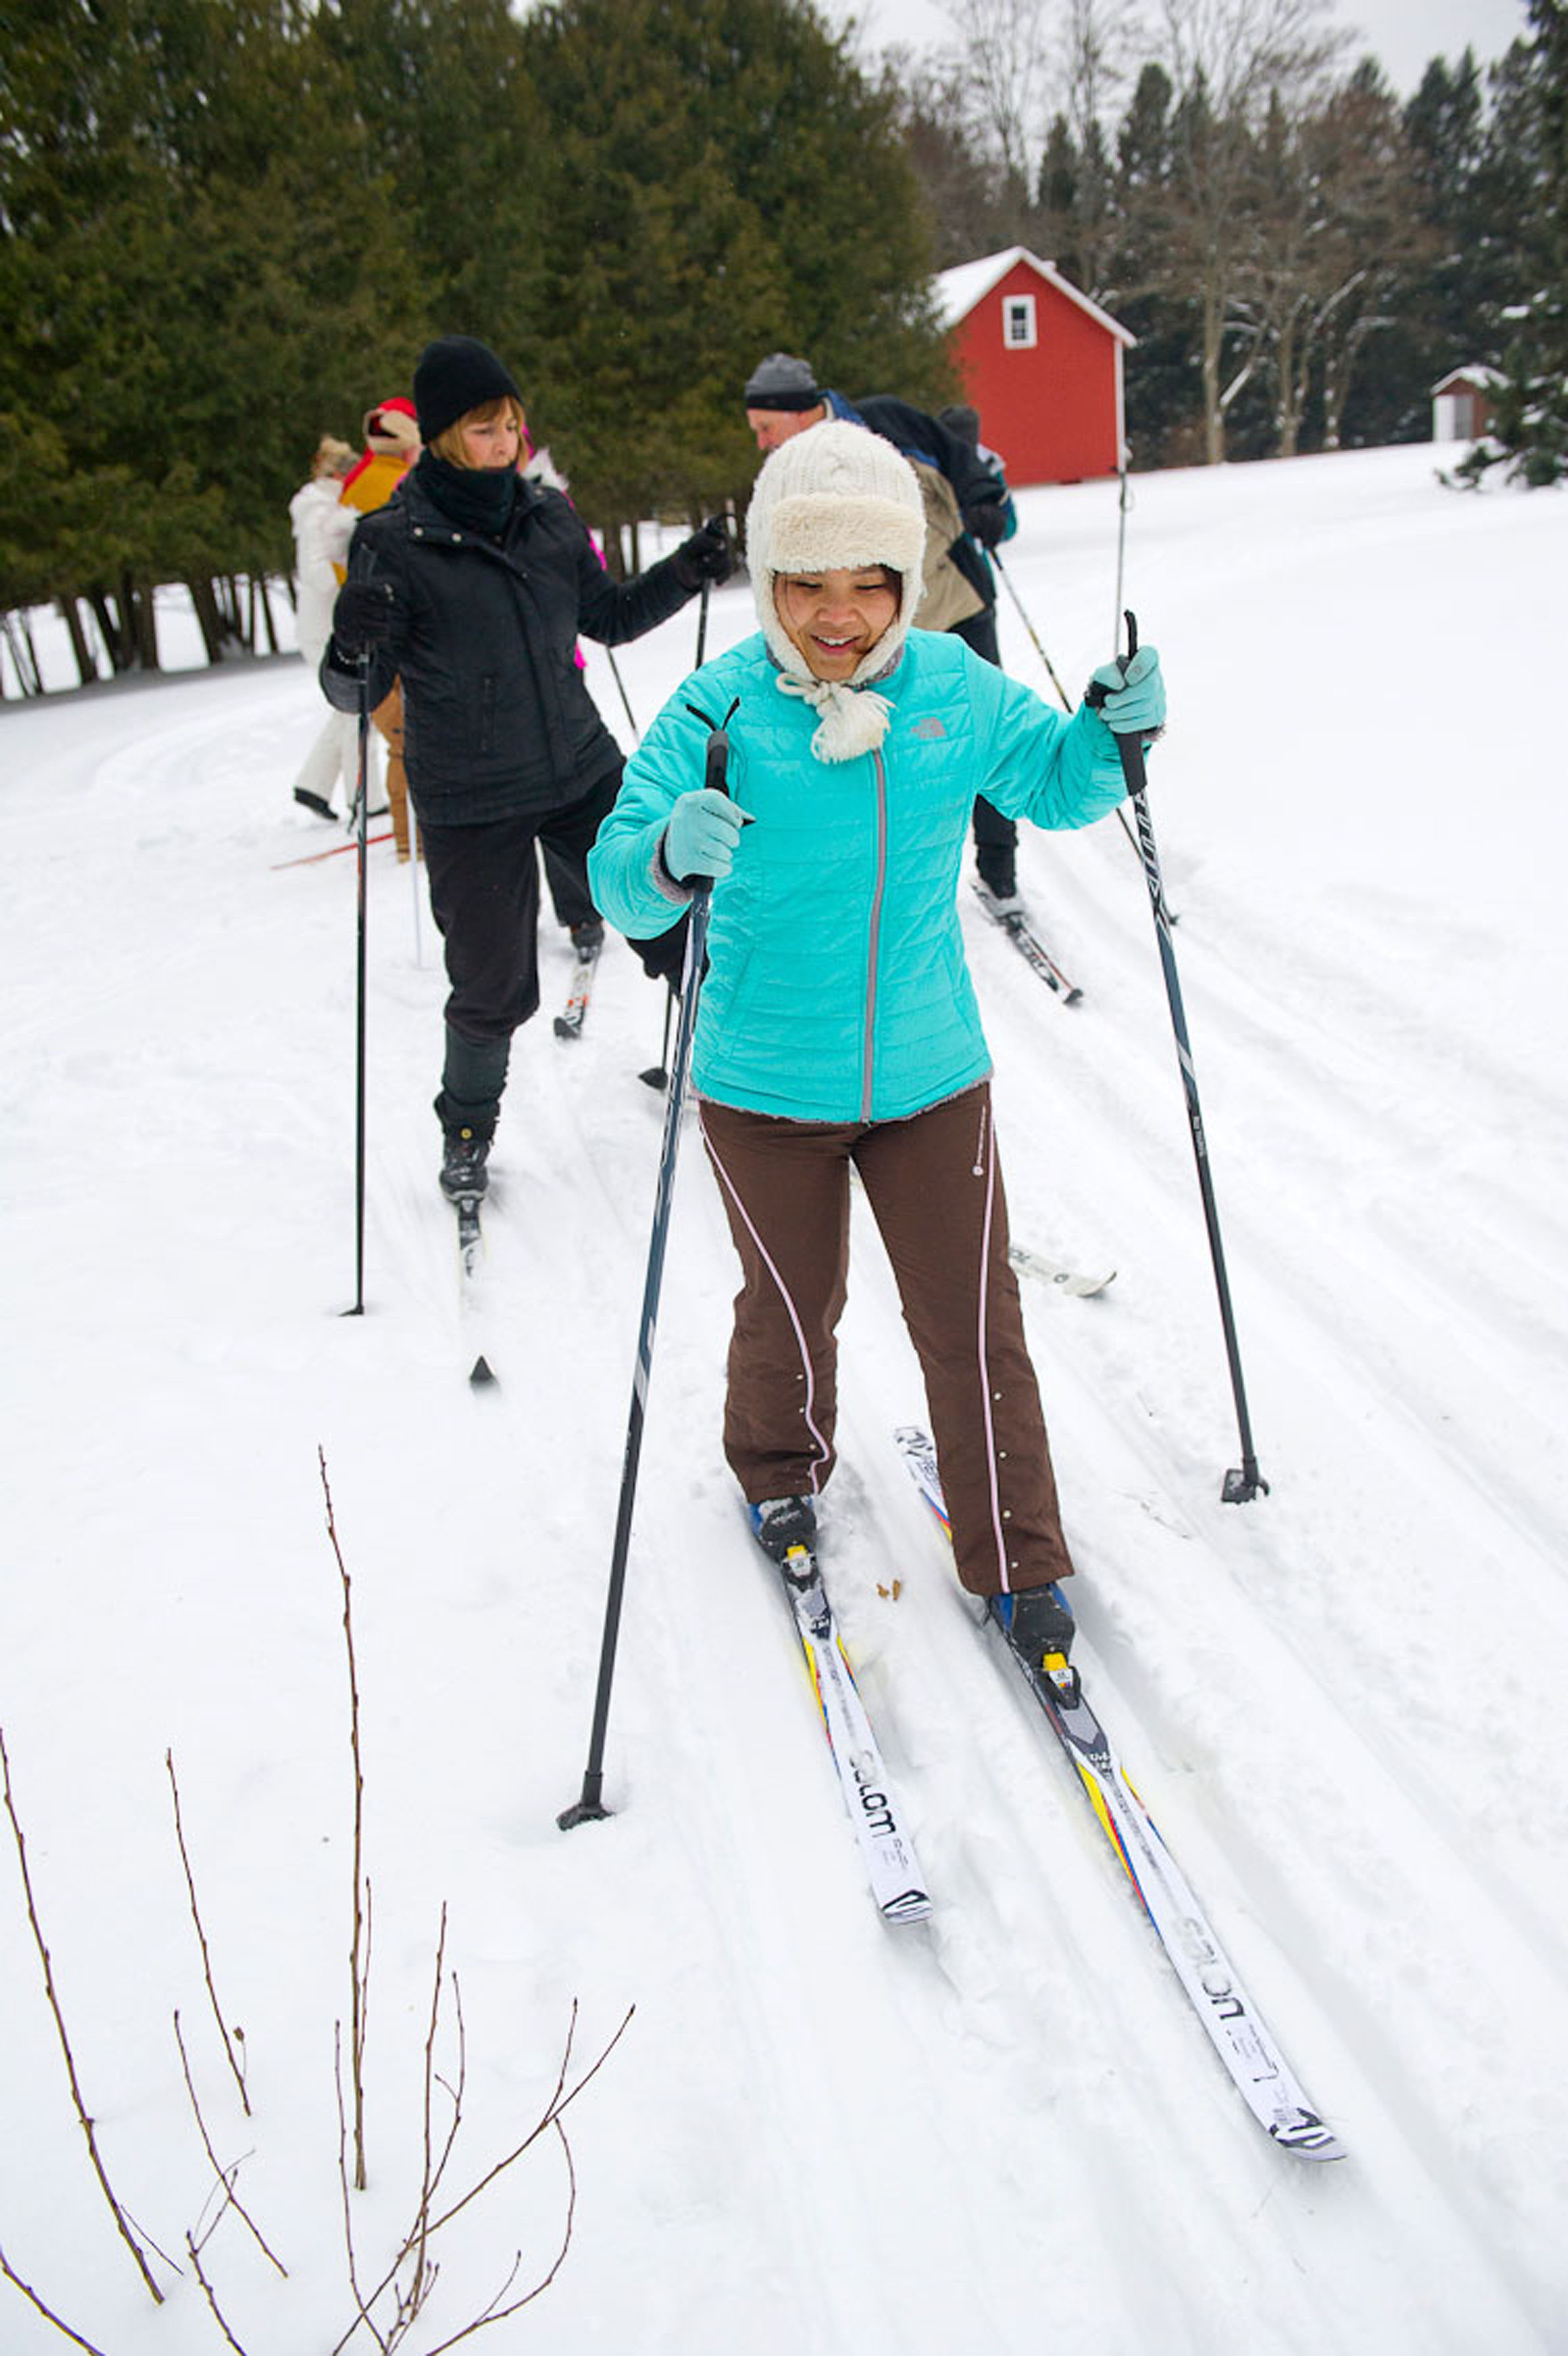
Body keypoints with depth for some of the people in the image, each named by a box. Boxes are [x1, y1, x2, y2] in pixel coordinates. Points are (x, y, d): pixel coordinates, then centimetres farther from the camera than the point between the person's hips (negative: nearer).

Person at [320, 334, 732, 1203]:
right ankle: (466, 1130, 29)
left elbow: (608, 617, 17)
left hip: (584, 771, 4)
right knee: (492, 987, 2)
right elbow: (356, 695, -10)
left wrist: (683, 575, 2)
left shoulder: (548, 515, 4)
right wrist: (349, 649, -32)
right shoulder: (393, 543, -10)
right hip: (471, 806, -4)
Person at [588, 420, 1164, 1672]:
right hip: (765, 1087, -1)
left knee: (973, 1325, 8)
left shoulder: (955, 687, -6)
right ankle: (781, 1476, 49)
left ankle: (1018, 1563, 27)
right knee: (792, 1311, 18)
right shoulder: (720, 709, -15)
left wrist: (1114, 730, -10)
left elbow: (1054, 784, 11)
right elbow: (617, 880, -19)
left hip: (930, 1076, 2)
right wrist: (669, 857, -42)